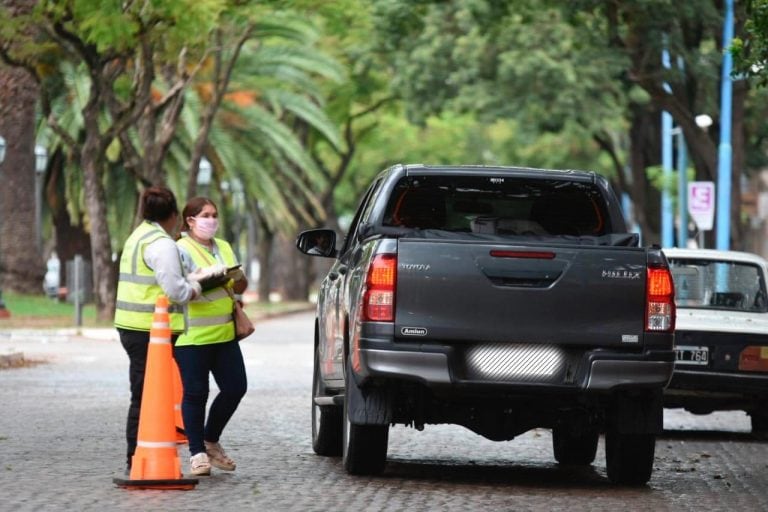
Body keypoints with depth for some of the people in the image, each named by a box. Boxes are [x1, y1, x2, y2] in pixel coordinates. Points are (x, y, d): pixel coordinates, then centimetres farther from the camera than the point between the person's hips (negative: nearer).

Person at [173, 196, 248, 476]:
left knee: (235, 388, 4)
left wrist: (237, 279, -2)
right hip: (192, 336, -7)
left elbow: (240, 287, 20)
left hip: (224, 334, 7)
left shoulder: (224, 248, 17)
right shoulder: (181, 250, -5)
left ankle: (211, 441, 23)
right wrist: (210, 278, -25)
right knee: (196, 394, -3)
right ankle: (197, 453, 5)